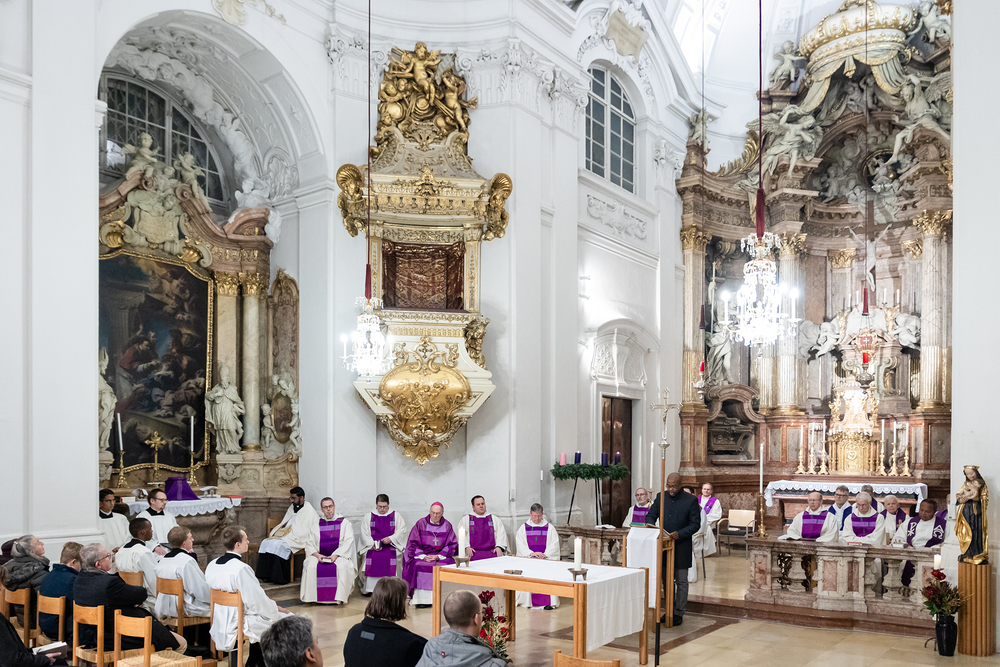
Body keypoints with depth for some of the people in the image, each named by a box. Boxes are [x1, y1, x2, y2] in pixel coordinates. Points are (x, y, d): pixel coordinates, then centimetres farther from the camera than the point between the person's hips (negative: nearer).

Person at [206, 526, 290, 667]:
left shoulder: (212, 565, 2)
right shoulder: (241, 568, -24)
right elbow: (258, 600, -20)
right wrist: (275, 608, -1)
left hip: (220, 622, 9)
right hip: (239, 625, -9)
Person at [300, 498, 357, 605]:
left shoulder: (344, 523, 7)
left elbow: (348, 542, -4)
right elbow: (309, 543, 9)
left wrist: (336, 555, -18)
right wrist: (316, 554, -12)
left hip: (339, 555, -2)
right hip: (320, 555, 2)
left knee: (342, 567, -36)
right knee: (311, 566, -29)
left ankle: (340, 597, -27)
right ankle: (312, 596, -20)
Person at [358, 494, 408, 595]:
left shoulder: (396, 516, 12)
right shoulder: (369, 517, 14)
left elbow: (402, 530, 1)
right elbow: (364, 534, 5)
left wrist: (390, 539, -14)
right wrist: (372, 544, -12)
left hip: (390, 546, -1)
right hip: (372, 547, 1)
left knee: (390, 557, -32)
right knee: (370, 557, -29)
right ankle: (368, 588, -18)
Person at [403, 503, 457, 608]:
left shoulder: (447, 525, 6)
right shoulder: (421, 523, 3)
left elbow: (452, 544, 1)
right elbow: (413, 543, 1)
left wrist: (439, 556, -14)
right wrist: (423, 556, -14)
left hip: (441, 555, 1)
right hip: (421, 554, 0)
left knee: (448, 565, -29)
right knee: (417, 565, -31)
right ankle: (421, 599, -24)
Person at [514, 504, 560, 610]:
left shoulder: (550, 528, 13)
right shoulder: (523, 528, 14)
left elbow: (554, 545, 5)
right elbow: (520, 545, 3)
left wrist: (545, 555, -13)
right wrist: (531, 553, -14)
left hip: (547, 558, 0)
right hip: (528, 557, 1)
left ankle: (549, 602, -30)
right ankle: (526, 601, -25)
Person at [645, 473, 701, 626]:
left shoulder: (691, 500, -8)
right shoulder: (661, 497, 4)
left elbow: (695, 524, -9)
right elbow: (651, 515, 11)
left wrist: (679, 534, -22)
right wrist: (650, 524, -13)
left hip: (681, 547, -4)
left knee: (681, 581, 2)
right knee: (667, 581, 13)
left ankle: (679, 613, 10)